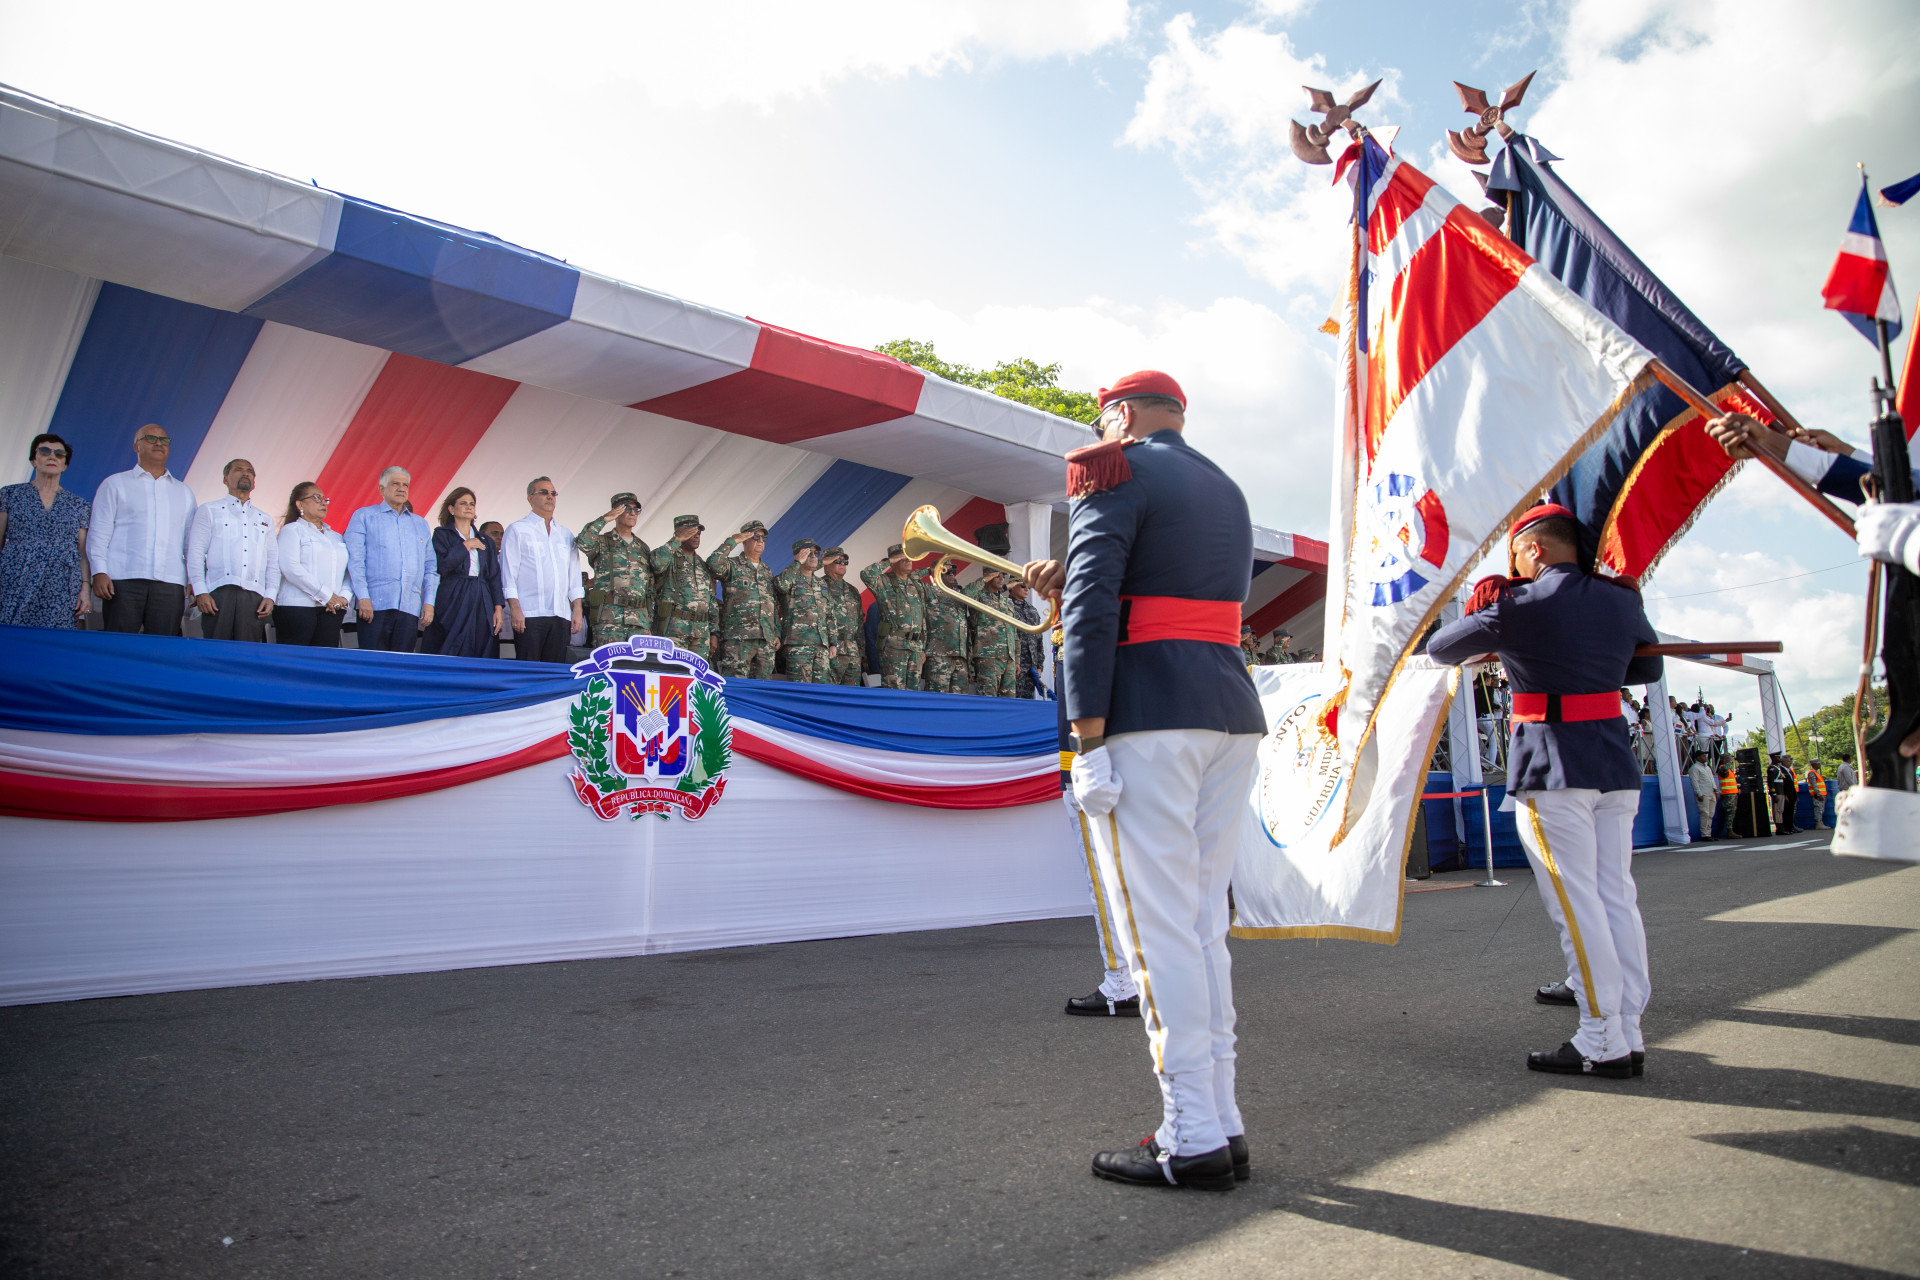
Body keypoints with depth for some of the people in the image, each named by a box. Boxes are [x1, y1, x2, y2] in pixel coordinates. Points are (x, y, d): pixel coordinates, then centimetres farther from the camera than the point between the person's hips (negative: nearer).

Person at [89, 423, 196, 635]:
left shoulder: (183, 492, 23)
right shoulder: (115, 484, 14)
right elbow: (98, 532, 7)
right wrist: (99, 572, -6)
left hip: (170, 585, 2)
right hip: (124, 580, -2)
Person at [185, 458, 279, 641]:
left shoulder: (265, 519, 24)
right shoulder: (209, 511, 14)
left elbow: (273, 562, 18)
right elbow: (195, 553, 6)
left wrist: (270, 596, 3)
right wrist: (200, 592, -6)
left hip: (255, 597, 2)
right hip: (219, 594, -2)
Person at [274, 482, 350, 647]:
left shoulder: (336, 537, 24)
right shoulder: (292, 530, 6)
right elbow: (290, 567, -8)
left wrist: (344, 597, -6)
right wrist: (326, 595, -11)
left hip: (332, 610, 5)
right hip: (297, 608, -5)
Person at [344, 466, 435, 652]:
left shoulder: (420, 524, 22)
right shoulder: (364, 516, 9)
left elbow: (430, 567, 18)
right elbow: (355, 560, -1)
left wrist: (429, 602, 6)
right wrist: (363, 597, -11)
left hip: (410, 608, 3)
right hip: (374, 605, -3)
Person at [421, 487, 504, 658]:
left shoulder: (485, 541, 20)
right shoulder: (442, 534, 9)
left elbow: (494, 576, 13)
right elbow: (442, 564, -10)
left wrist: (498, 608, 3)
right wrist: (466, 545, -2)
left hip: (481, 605, 3)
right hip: (452, 603, -3)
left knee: (478, 660, -4)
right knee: (448, 660, -10)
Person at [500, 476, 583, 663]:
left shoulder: (565, 534, 20)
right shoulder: (517, 530, 5)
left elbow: (574, 575, 18)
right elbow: (509, 573, -1)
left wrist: (578, 609, 8)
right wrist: (515, 608, -11)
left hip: (561, 614, 5)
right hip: (528, 614, -4)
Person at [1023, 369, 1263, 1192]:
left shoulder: (1117, 471, -1)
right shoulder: (1226, 491, 24)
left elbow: (1093, 609, -13)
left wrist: (1088, 739, -15)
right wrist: (1069, 586, 25)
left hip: (1149, 719, -8)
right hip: (1230, 718, 8)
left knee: (1159, 931, -4)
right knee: (1203, 927, 12)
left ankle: (1193, 1142, 1)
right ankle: (1223, 1125, 17)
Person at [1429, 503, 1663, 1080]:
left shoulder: (1523, 605, -9)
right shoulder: (1622, 599, 10)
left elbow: (1441, 647, 1)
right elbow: (1648, 668, 26)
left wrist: (1486, 649, 22)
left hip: (1553, 766, -7)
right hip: (1617, 763, 7)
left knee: (1575, 903, -3)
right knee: (1617, 897, 10)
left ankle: (1604, 1042, 1)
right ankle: (1629, 1032, 14)